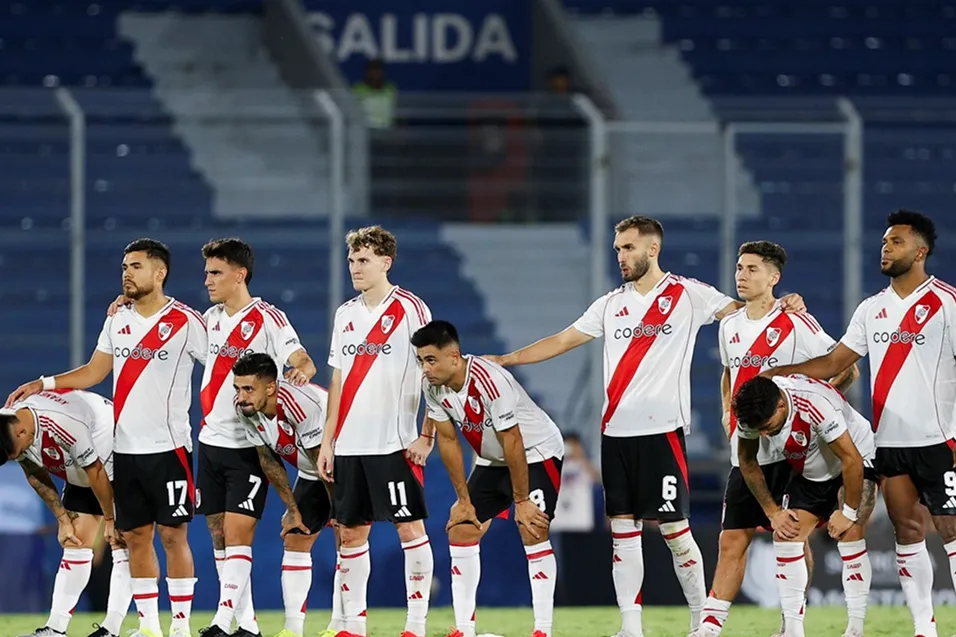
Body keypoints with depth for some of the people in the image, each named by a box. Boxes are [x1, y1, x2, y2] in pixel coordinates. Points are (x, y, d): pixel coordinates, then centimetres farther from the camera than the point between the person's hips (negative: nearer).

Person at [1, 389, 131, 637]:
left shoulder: (63, 424, -39)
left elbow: (96, 472, -27)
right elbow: (36, 476, 1)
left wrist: (110, 519, -15)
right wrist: (63, 519, 3)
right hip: (81, 478, 7)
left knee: (121, 542, -10)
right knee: (74, 544, 3)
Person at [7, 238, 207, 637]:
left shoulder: (186, 322, -6)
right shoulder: (117, 320, 12)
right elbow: (95, 371, 19)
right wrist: (43, 385, 11)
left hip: (168, 447, -6)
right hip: (125, 449, 6)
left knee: (172, 533, -4)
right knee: (135, 535, 6)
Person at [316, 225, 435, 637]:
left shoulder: (410, 309, -5)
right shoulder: (346, 314, 13)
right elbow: (338, 382, 16)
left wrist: (427, 436, -12)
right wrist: (328, 441, 11)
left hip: (394, 444, -6)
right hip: (349, 445, 6)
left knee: (410, 527, -5)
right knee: (351, 532, 7)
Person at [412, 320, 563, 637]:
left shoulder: (489, 382, -34)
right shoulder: (432, 385, -12)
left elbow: (512, 443, -28)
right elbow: (448, 440, -2)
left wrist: (521, 501, -22)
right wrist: (464, 499, -1)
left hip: (537, 453, -8)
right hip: (492, 461, 8)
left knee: (532, 531, -21)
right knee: (460, 530, 1)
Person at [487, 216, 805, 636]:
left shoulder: (687, 295, 0)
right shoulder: (612, 304, 14)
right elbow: (563, 341, 18)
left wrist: (780, 305, -21)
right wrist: (502, 360, 14)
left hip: (662, 430, -5)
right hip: (616, 432, 5)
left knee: (673, 528, -5)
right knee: (622, 530, 4)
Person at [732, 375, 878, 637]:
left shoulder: (817, 405, -39)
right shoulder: (752, 412, -20)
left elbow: (852, 460, -31)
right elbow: (747, 463, -1)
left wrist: (848, 512, -22)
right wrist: (773, 511, -2)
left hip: (856, 465, -6)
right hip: (809, 475, 6)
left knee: (849, 535, -21)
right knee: (785, 538, -8)